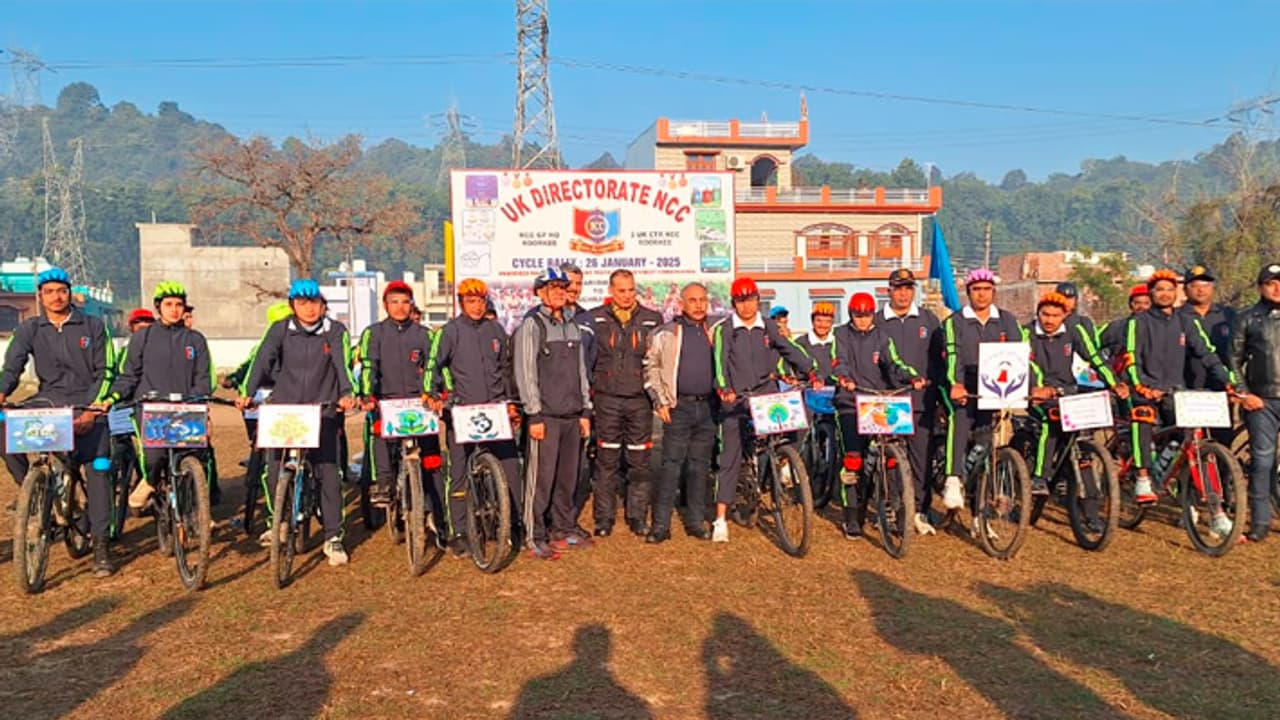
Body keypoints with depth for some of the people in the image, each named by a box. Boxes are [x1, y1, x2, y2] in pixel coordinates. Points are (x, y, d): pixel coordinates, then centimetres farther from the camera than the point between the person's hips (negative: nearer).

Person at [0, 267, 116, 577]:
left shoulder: (93, 327, 3)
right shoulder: (29, 329, 8)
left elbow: (105, 372, -1)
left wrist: (92, 410, -13)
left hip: (88, 404, -2)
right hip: (48, 400, 2)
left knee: (97, 469, -8)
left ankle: (100, 543, -4)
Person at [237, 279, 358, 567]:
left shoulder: (335, 331, -1)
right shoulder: (280, 330, 2)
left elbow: (343, 364, -14)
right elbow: (262, 360, -8)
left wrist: (347, 393, -32)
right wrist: (247, 392, -23)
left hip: (323, 411, -1)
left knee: (328, 472, -7)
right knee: (275, 472, -1)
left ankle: (333, 537, 3)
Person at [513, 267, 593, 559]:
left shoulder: (572, 326, 16)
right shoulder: (531, 325, -5)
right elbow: (525, 372, -10)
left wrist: (585, 410, 15)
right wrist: (535, 414, -14)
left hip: (572, 415, 7)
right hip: (546, 415, -6)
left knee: (568, 477, 12)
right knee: (542, 478, -5)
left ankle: (565, 529, 23)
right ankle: (536, 537, 3)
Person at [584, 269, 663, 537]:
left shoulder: (652, 319, 7)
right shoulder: (594, 319, 4)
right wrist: (589, 388, 1)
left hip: (640, 398, 1)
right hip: (607, 399, -1)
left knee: (640, 461, 5)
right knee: (606, 461, 2)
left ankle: (638, 517, 16)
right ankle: (604, 518, 12)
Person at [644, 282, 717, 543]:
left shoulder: (713, 333, 13)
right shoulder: (666, 333, 1)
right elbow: (651, 367, 0)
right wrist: (660, 401, -5)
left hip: (706, 407, 4)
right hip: (679, 407, -4)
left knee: (700, 466, 9)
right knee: (671, 466, -5)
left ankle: (696, 521, 18)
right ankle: (661, 524, 0)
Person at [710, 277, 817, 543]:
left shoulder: (768, 326, 8)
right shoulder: (724, 329, -3)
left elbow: (789, 349, 4)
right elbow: (720, 361, -14)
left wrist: (811, 372, -10)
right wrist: (724, 388, -30)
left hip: (766, 392, 3)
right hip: (736, 398, -3)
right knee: (730, 458, -3)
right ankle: (720, 519, 1)